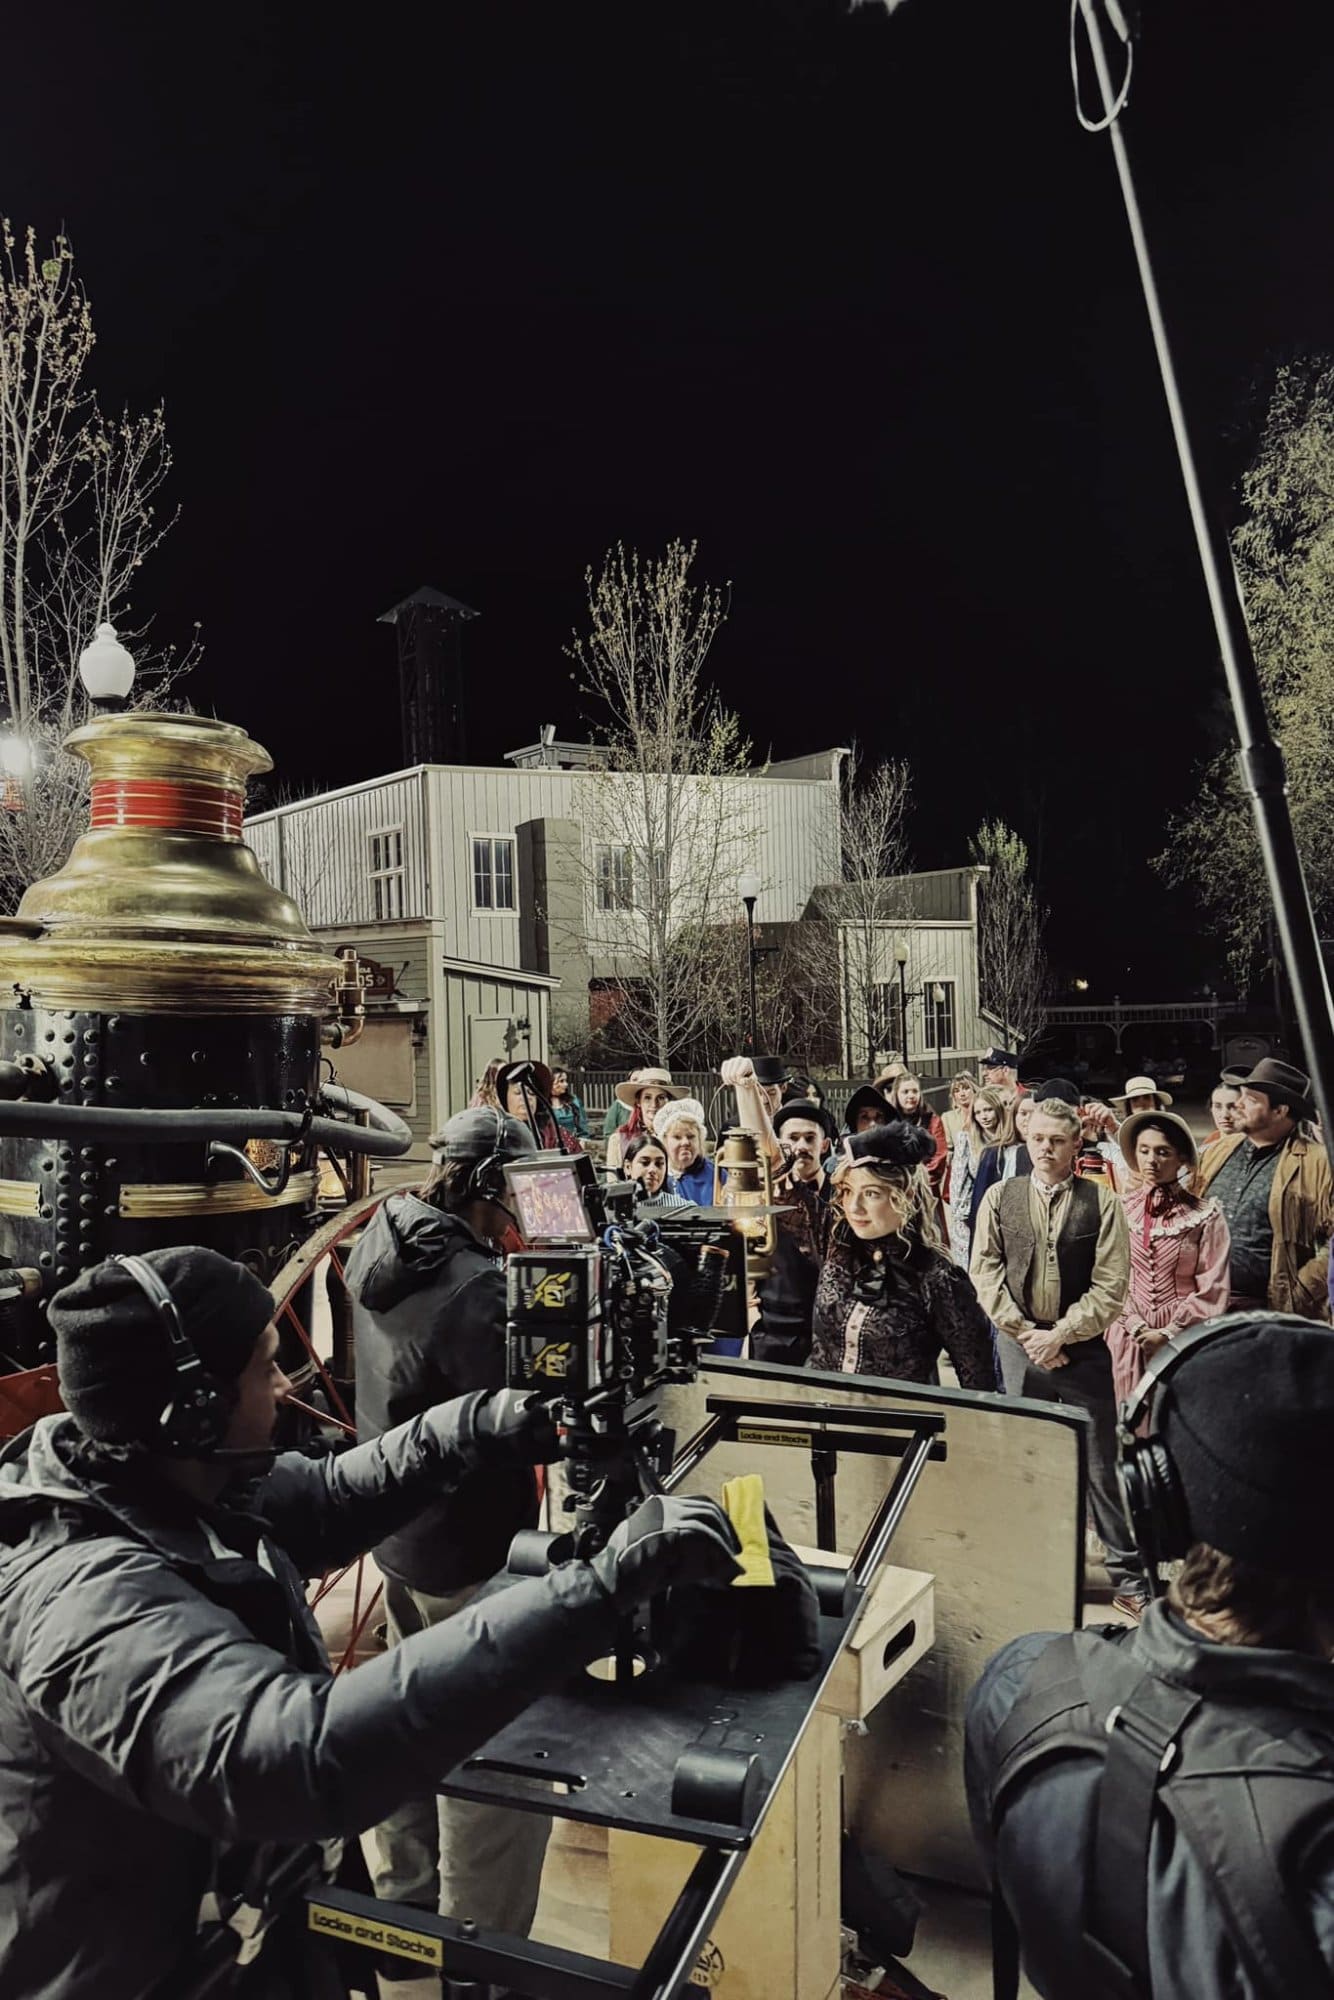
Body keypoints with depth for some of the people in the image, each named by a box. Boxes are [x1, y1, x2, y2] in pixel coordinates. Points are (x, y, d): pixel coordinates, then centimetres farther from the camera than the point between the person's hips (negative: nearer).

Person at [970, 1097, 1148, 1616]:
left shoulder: (1101, 1202, -5)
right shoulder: (999, 1197, 1)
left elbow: (1110, 1285, -8)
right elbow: (985, 1271, -1)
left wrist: (1060, 1334, -11)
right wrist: (1024, 1332, -8)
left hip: (1083, 1348, -2)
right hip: (1019, 1344, 2)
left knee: (1101, 1466, 5)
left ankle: (1127, 1577, 18)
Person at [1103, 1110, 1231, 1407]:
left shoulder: (1205, 1216, -3)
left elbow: (1212, 1290, -5)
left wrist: (1170, 1333, -10)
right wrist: (1136, 1326, -7)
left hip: (1184, 1342, -2)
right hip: (1127, 1339, 2)